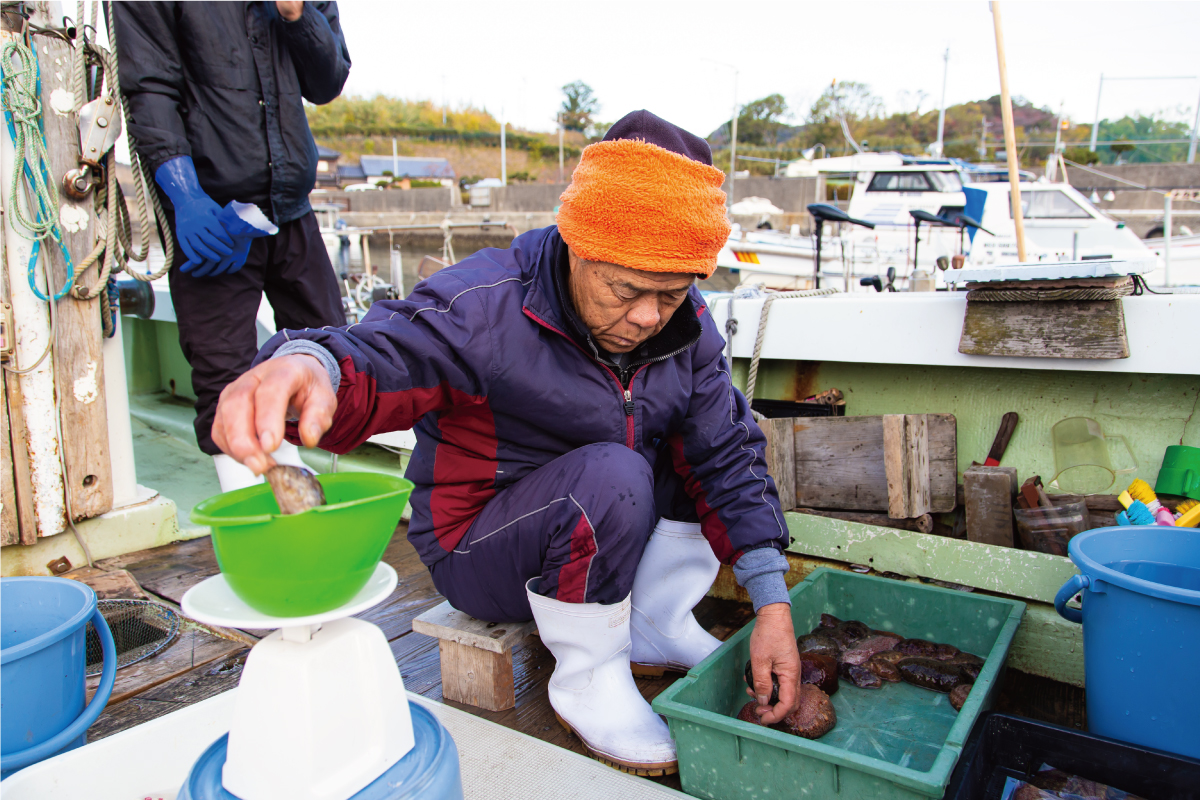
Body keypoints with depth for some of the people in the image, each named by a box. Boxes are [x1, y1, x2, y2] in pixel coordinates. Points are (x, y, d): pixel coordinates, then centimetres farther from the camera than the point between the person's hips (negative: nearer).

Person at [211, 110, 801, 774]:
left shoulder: (685, 326, -8)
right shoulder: (484, 306, -26)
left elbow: (726, 456, -10)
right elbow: (381, 357, -41)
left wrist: (772, 601, -17)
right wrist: (307, 364, -66)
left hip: (605, 531, 6)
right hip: (477, 547, -6)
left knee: (736, 431, -4)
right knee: (610, 474, -33)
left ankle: (657, 625, 4)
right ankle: (587, 679, -10)